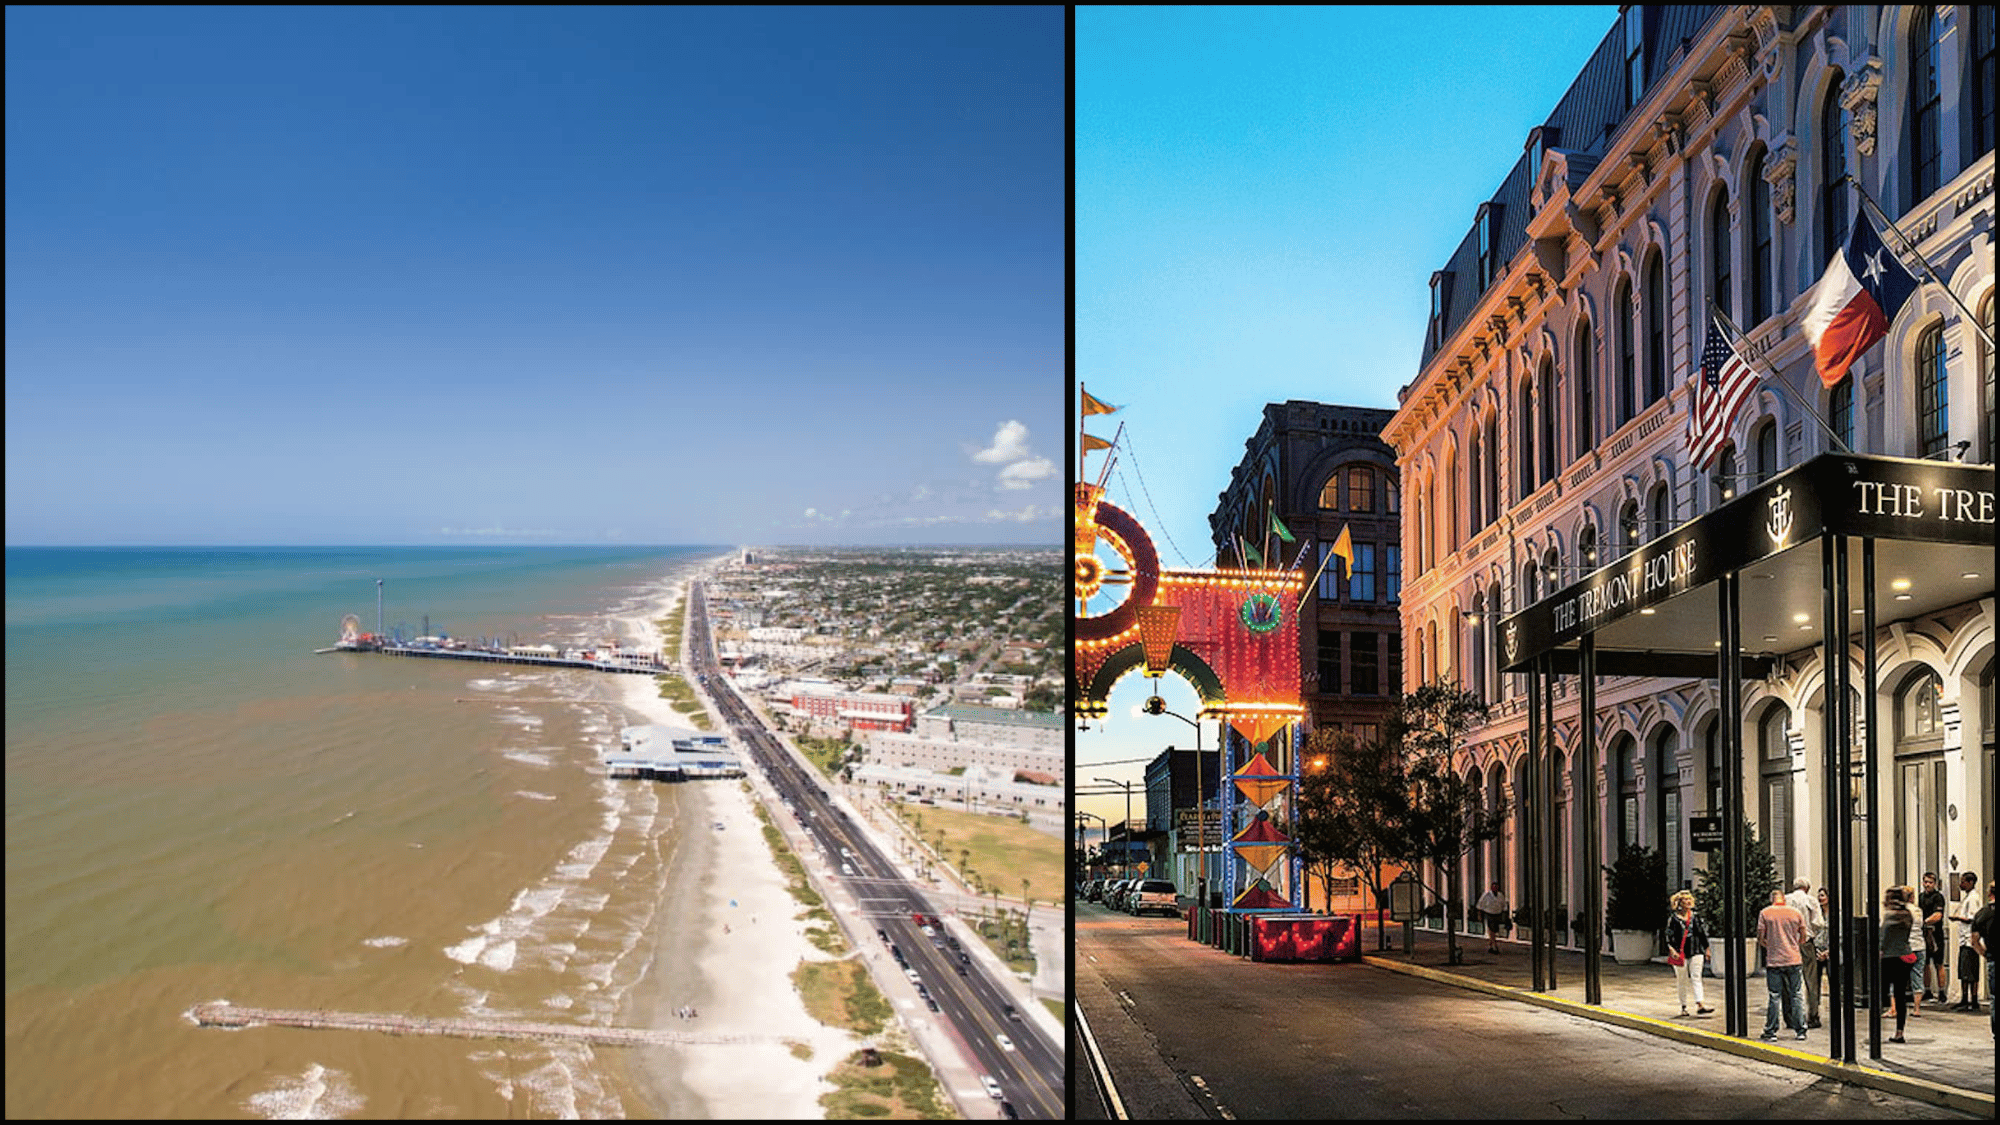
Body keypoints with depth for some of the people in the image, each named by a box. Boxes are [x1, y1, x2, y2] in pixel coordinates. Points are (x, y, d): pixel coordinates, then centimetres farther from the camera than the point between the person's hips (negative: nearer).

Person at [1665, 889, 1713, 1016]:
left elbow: (1703, 933, 16)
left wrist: (1707, 949, 16)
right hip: (1681, 953, -2)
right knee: (1682, 980, 5)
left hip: (1696, 951, 2)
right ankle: (1683, 1007, 14)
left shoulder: (1695, 916, 10)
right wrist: (1671, 949, -17)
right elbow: (1669, 935, -4)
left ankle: (1700, 1004, -17)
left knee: (1696, 978, -8)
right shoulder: (1674, 918, 0)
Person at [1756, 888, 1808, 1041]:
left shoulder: (1765, 913, -2)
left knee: (1774, 996, 3)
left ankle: (1771, 1031, 6)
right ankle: (1801, 1030, 8)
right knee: (1797, 995, 8)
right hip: (1794, 959, 1)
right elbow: (1803, 937, 8)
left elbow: (1760, 939, -2)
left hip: (1773, 960, -1)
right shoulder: (1796, 912, 3)